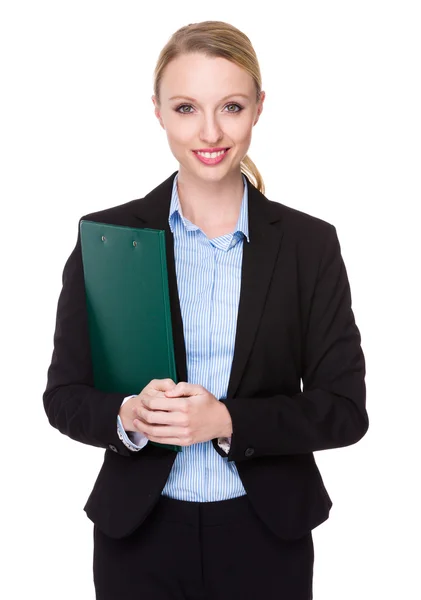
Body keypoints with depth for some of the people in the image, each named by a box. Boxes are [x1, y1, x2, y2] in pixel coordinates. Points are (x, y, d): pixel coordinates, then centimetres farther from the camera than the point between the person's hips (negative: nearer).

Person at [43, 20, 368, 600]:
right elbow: (64, 395, 0)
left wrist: (226, 421, -19)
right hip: (139, 533, 0)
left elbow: (344, 410, -5)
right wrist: (127, 416, -21)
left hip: (266, 536, 0)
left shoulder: (310, 243, -4)